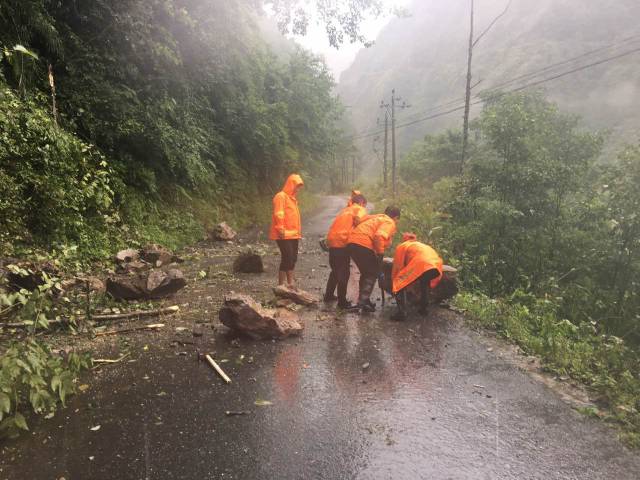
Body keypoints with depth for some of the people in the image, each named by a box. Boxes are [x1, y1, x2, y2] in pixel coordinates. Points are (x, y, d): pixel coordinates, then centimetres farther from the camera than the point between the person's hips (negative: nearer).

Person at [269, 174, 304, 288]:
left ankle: (290, 283, 18)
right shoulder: (281, 196, -10)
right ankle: (281, 284, -4)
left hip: (293, 234, 9)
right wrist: (281, 229, -22)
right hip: (284, 235, -9)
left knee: (293, 258, 10)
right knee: (287, 258, -10)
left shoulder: (292, 198, 19)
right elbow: (278, 214, -17)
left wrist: (298, 230, 18)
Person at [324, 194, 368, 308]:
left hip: (331, 240, 8)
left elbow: (343, 224, 14)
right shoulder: (360, 209, 4)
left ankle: (329, 295, 31)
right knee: (344, 272, 0)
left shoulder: (345, 209, 27)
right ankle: (342, 301, 4)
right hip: (342, 241, -8)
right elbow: (358, 219, -18)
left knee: (336, 270, 22)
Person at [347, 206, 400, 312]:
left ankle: (363, 300, 26)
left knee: (365, 273, 22)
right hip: (364, 245, -8)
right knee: (373, 273, 4)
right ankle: (363, 300, -5)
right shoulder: (390, 223, 1)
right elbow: (379, 236, -19)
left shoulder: (375, 218, 27)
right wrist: (380, 253, -9)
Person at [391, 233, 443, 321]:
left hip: (422, 266, -6)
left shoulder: (402, 246, 23)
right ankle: (423, 308, 35)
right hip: (437, 267, 6)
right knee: (424, 282, 36)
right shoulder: (422, 245, 42)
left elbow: (397, 267, 16)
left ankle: (402, 312, -10)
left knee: (400, 285, 6)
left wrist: (394, 283, 28)